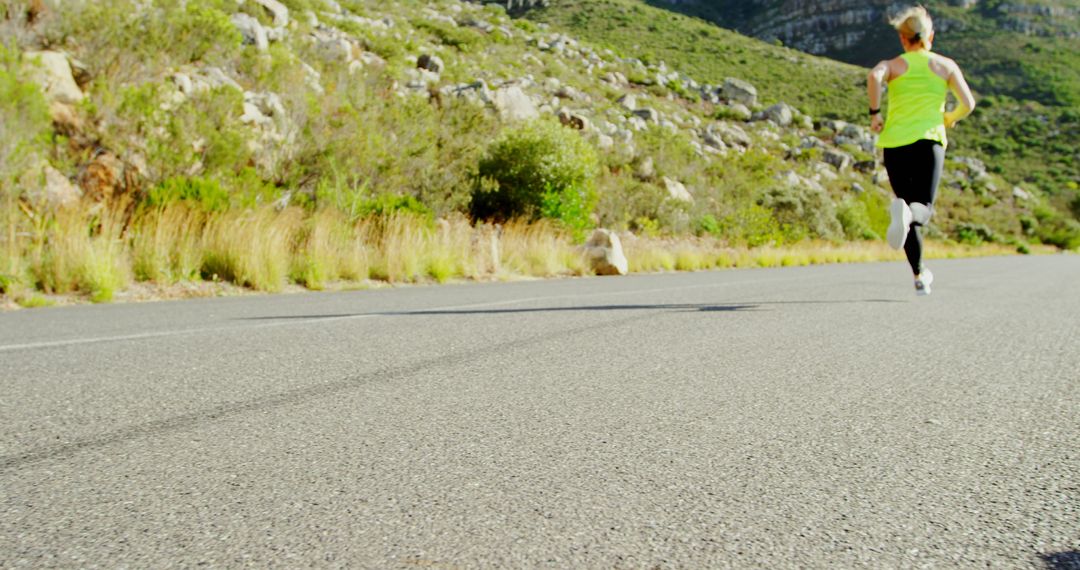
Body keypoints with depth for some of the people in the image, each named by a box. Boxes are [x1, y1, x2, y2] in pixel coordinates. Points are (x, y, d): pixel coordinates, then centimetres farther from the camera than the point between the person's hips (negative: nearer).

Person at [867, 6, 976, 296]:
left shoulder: (893, 65, 9)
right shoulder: (945, 65, 12)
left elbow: (874, 76, -15)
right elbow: (968, 104, 4)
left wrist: (874, 113, -6)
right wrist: (950, 119, 24)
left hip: (895, 143, 1)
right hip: (929, 141, -1)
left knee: (907, 205, 12)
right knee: (923, 207, -9)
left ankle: (919, 276, 17)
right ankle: (906, 213, -47)